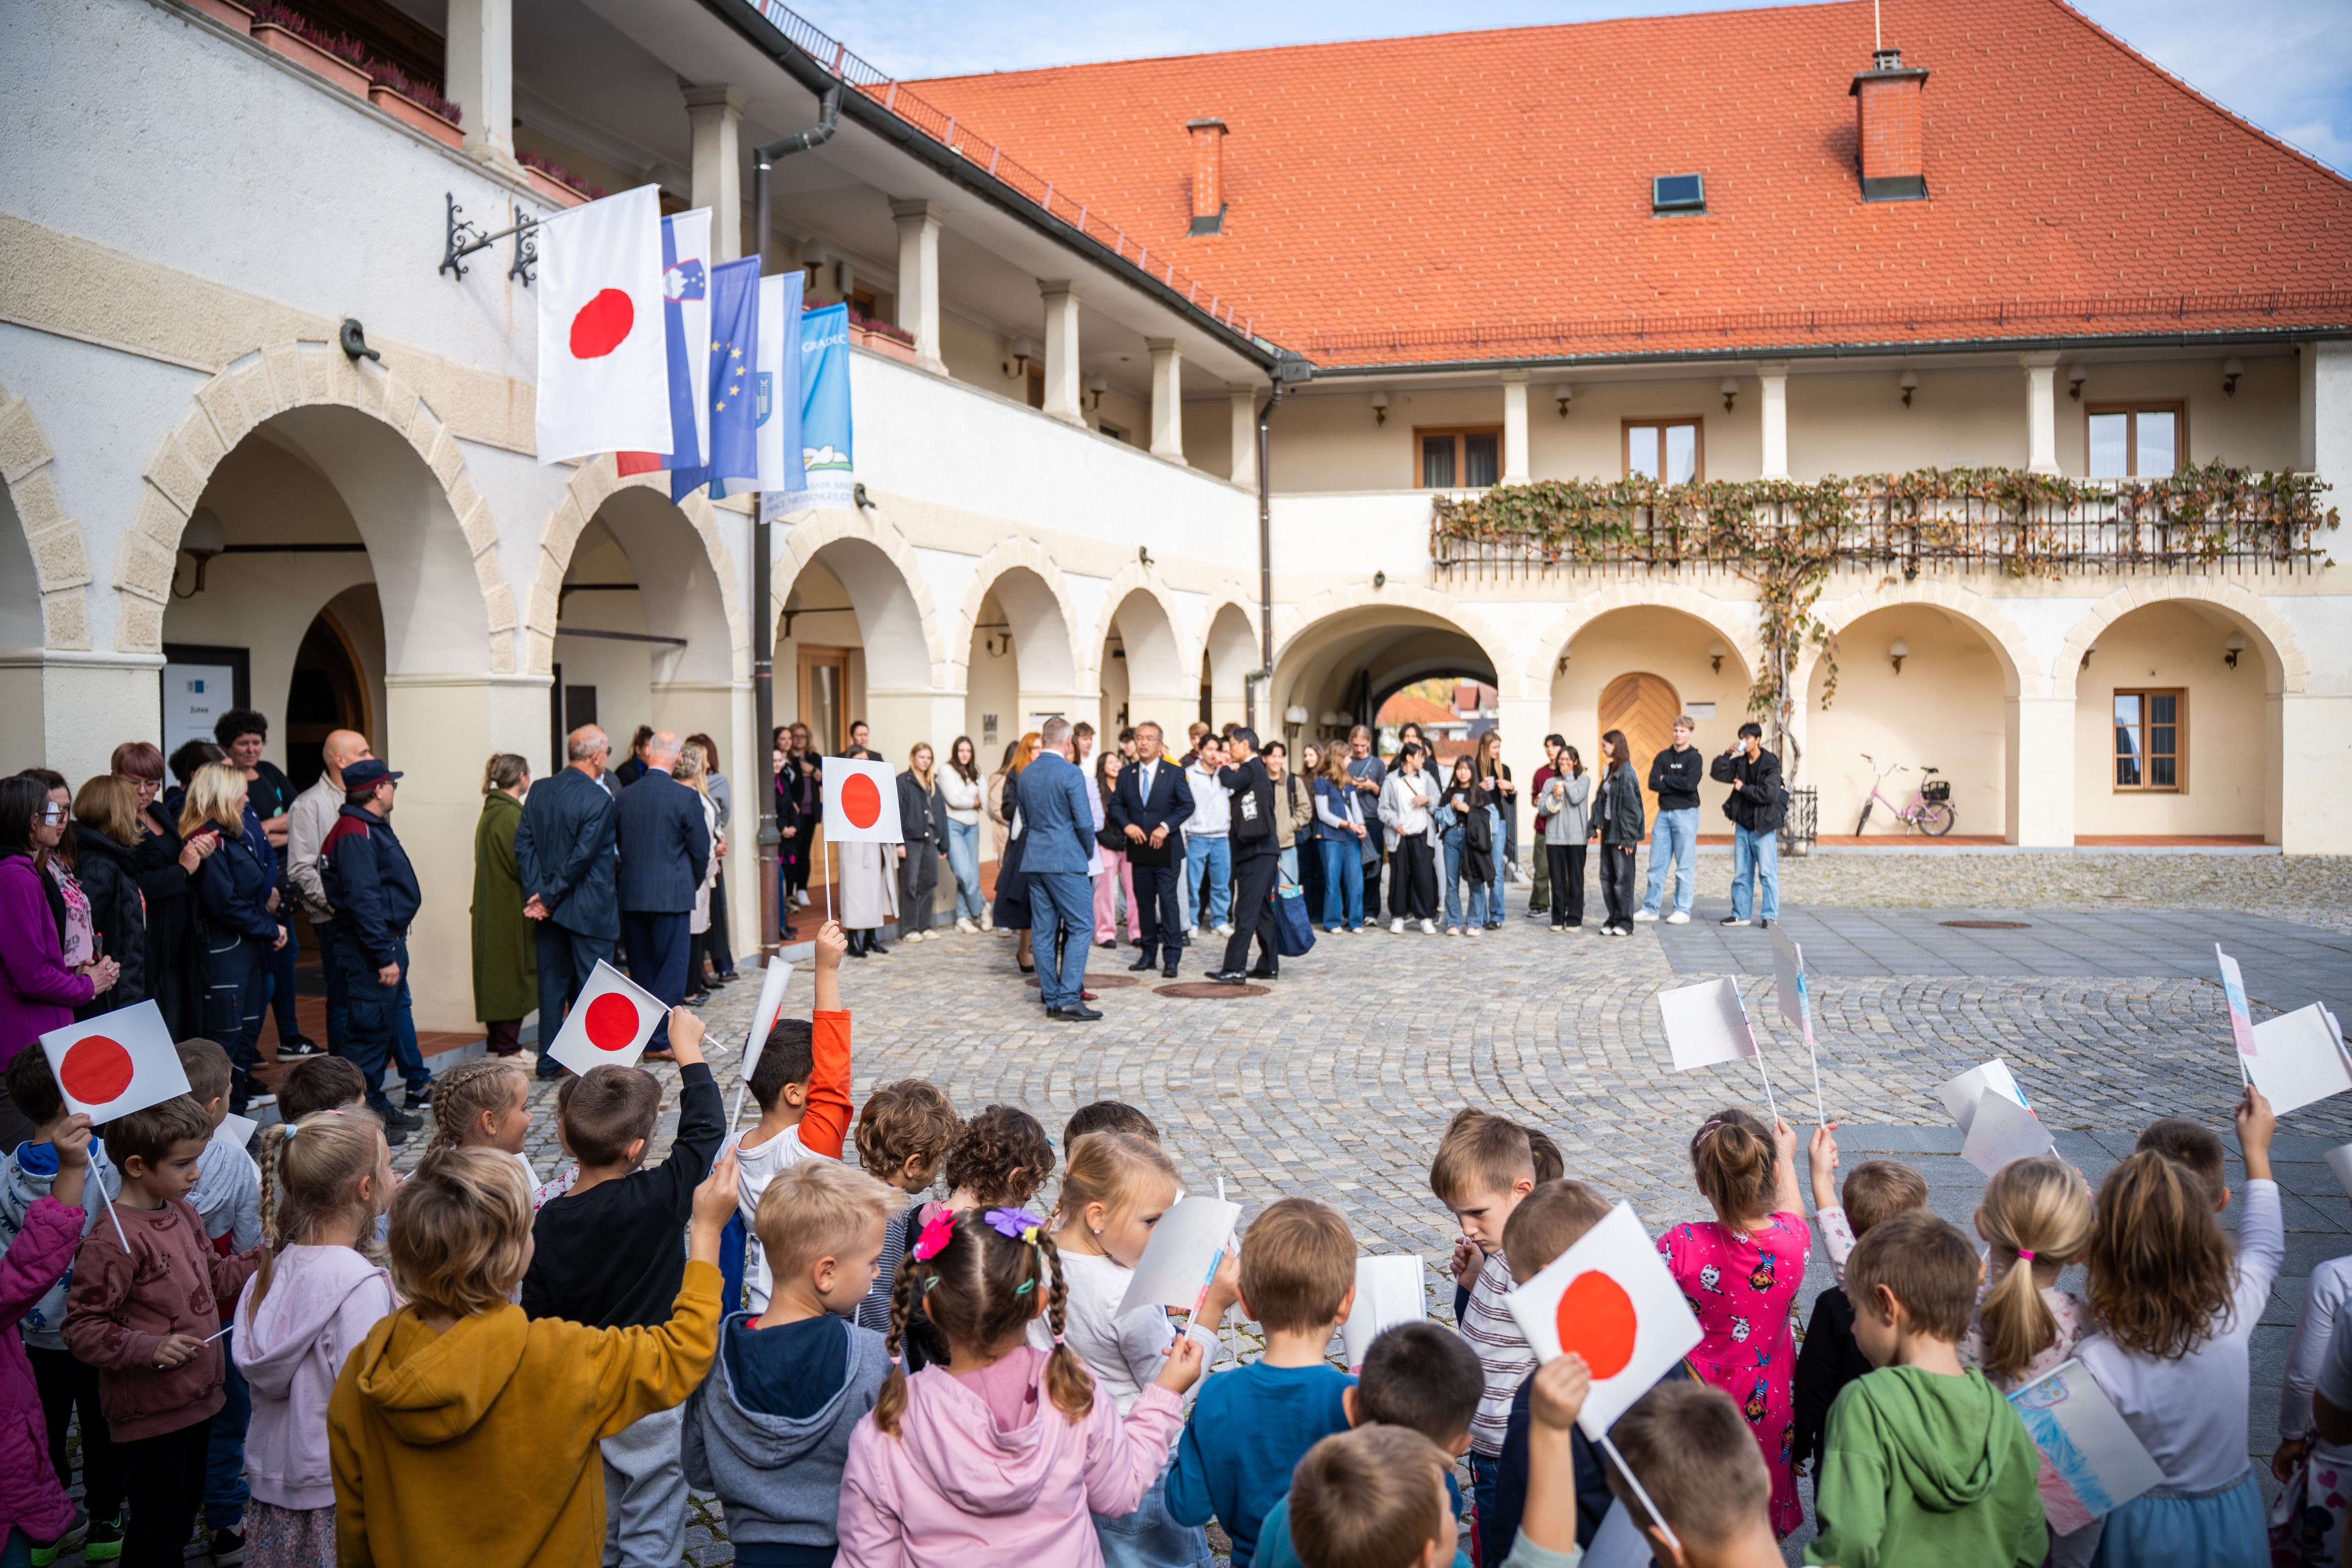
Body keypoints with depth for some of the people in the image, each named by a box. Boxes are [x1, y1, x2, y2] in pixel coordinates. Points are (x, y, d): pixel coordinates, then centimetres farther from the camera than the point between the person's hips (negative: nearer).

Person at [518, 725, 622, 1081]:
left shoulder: (540, 791, 5)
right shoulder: (599, 800, -16)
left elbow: (523, 842, 1)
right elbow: (582, 855, -19)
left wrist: (537, 891, -4)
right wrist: (549, 899, -11)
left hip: (549, 905, 7)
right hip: (590, 908, -6)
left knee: (552, 982, 12)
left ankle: (549, 1061, 18)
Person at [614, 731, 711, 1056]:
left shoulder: (624, 796, 2)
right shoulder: (686, 797, -10)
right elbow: (701, 849, -6)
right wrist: (691, 886, 12)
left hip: (630, 896, 5)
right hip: (671, 896, -4)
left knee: (641, 969, 14)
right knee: (671, 968, 1)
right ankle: (660, 1040, -1)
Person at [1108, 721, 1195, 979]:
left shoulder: (1175, 773, -1)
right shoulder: (1126, 775, 9)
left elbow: (1187, 806, -4)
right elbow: (1115, 806, 11)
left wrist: (1166, 827, -16)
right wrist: (1126, 825, -8)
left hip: (1166, 848, -4)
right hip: (1139, 849, 4)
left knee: (1168, 901, -7)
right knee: (1144, 901, 10)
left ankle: (1172, 958, -3)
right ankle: (1149, 953, 20)